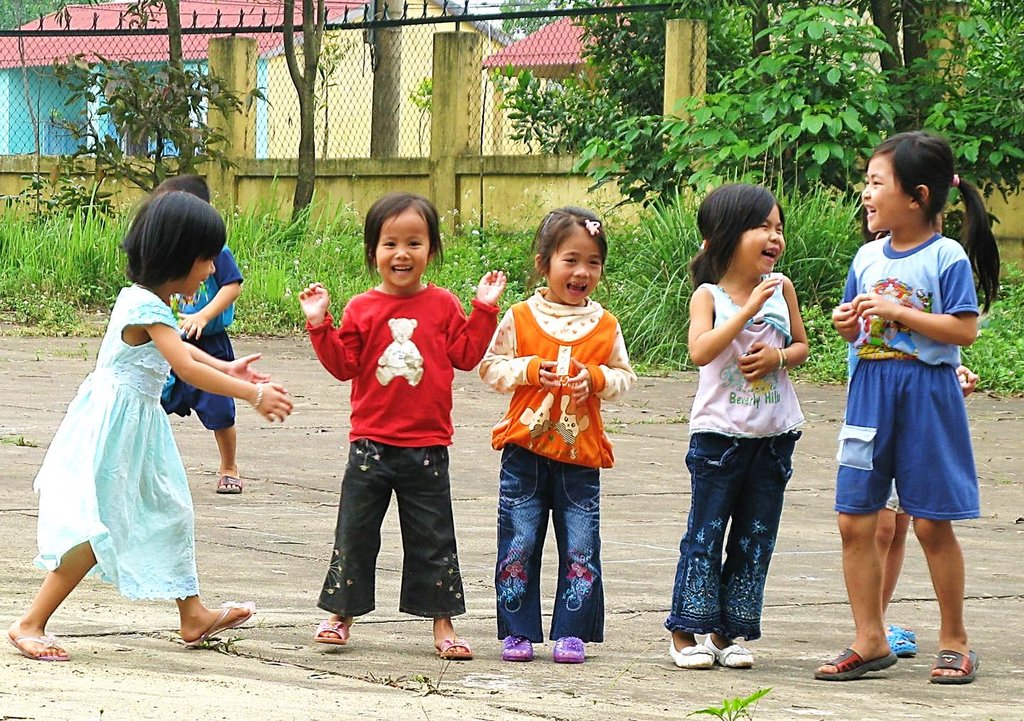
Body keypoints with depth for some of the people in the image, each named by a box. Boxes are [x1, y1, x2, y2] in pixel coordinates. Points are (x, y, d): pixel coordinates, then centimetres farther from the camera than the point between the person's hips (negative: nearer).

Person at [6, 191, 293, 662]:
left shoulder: (144, 300, 8)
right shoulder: (147, 308, -23)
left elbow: (177, 349, 27)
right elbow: (185, 368, -30)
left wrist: (227, 369, 21)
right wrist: (252, 394, -27)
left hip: (136, 425, 10)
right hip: (115, 427, -10)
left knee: (170, 513, 18)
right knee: (97, 531, -7)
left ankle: (193, 616, 32)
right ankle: (30, 624, -2)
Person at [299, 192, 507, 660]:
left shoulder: (442, 306, 2)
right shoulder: (362, 309, 1)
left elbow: (466, 354, 1)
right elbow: (342, 365, -1)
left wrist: (484, 310, -4)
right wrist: (320, 324, -10)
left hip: (427, 446, 0)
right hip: (371, 443, 0)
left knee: (433, 537, 5)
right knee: (355, 532, 6)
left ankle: (442, 623, 12)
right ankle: (341, 614, 18)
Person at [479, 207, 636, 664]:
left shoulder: (605, 327, 5)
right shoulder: (520, 319, 0)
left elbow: (624, 377, 8)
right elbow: (491, 368, 2)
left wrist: (597, 378, -12)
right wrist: (530, 371, -14)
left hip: (580, 458, 1)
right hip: (525, 452, -1)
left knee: (580, 548, 1)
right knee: (519, 543, 1)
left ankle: (571, 633, 10)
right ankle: (518, 632, 10)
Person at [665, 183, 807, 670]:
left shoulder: (781, 288, 4)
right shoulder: (709, 295, -8)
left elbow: (802, 346, 12)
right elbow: (701, 351, -22)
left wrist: (778, 357, -10)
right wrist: (748, 309, -27)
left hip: (773, 435, 4)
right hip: (719, 433, -4)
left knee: (755, 538, 7)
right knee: (706, 534, -1)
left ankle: (729, 631, 15)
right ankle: (686, 631, 6)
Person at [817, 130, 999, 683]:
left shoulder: (946, 257, -9)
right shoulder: (868, 257, 9)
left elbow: (964, 329, -16)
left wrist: (896, 311, -20)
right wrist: (846, 322, -5)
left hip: (927, 394, -6)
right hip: (870, 391, 6)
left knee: (931, 523, 0)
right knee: (855, 520, 2)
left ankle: (955, 642, 13)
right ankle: (870, 641, 10)